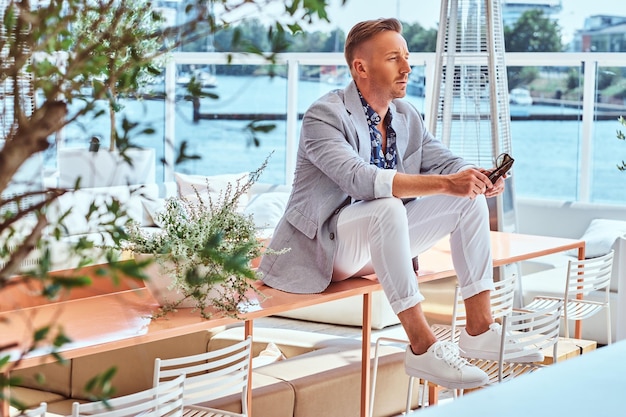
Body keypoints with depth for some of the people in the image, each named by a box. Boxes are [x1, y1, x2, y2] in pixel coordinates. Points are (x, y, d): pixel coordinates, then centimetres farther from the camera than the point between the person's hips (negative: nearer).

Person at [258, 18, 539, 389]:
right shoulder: (324, 116, -18)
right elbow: (360, 179, -34)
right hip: (325, 245, -8)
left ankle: (479, 328, -6)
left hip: (381, 238, 8)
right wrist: (445, 184, -40)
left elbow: (447, 163, 7)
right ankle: (423, 347, -35)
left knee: (470, 197, -5)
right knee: (388, 207, -37)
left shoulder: (407, 117, 7)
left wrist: (479, 178, -18)